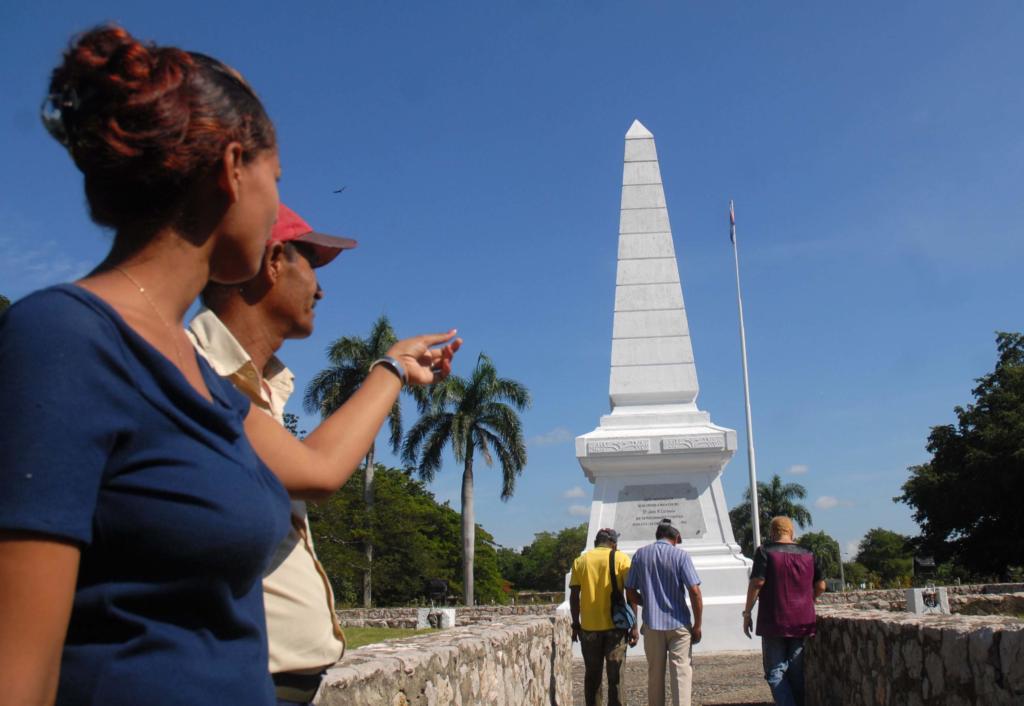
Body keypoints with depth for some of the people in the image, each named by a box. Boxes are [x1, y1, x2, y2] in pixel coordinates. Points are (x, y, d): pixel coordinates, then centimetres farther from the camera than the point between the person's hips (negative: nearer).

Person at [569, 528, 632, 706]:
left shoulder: (580, 561, 5)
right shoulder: (621, 559, 0)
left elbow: (574, 596, 3)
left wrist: (575, 624, 10)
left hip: (589, 626, 2)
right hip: (615, 625, -2)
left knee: (592, 674, 14)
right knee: (615, 676, 3)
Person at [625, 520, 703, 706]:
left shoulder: (640, 555, 4)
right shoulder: (680, 555, -6)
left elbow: (630, 593, 5)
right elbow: (694, 592, -11)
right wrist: (697, 625, -4)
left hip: (652, 623, 3)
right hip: (679, 624, -3)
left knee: (655, 675, 13)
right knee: (681, 673, 0)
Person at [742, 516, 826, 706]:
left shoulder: (765, 551, -5)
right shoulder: (807, 554, 9)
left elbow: (757, 583, -13)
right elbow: (821, 586, 11)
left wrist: (747, 613, -7)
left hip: (774, 622, -4)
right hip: (803, 622, 4)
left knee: (775, 672, 0)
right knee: (797, 673, 11)